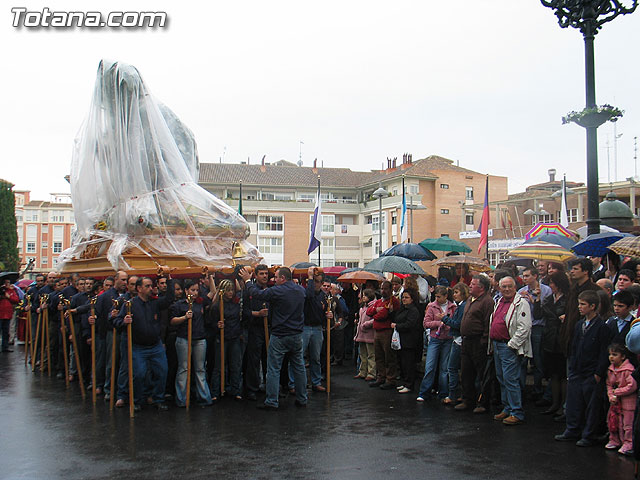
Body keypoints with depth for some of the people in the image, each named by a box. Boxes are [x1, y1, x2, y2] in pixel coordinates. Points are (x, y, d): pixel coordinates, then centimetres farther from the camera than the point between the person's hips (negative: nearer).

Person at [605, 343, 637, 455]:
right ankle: (614, 441, 29)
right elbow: (609, 385, 12)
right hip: (615, 402, 8)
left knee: (627, 423, -2)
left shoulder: (629, 370, -18)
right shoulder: (610, 370, 7)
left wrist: (617, 392, -16)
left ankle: (628, 444, 8)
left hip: (628, 402, -8)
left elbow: (632, 386, -22)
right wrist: (611, 396, -5)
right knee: (612, 421, 14)